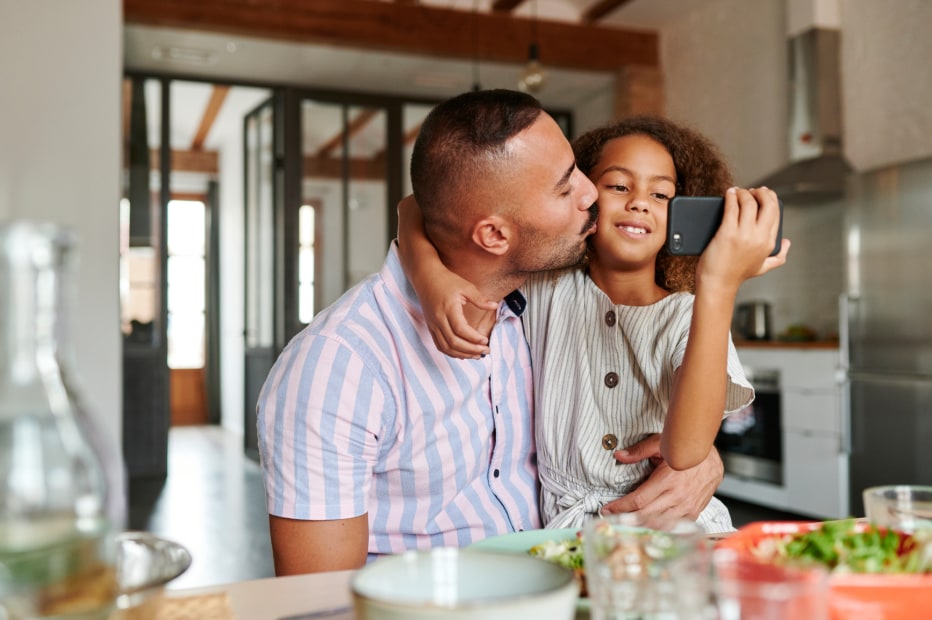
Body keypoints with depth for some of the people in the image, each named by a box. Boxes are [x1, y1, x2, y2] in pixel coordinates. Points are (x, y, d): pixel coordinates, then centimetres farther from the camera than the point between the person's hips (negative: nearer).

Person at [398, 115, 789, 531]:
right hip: (566, 535, 2)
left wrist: (720, 287, -27)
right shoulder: (544, 289, 2)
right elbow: (420, 210, 2)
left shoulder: (690, 316, -1)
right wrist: (430, 274, -21)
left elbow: (684, 452, -20)